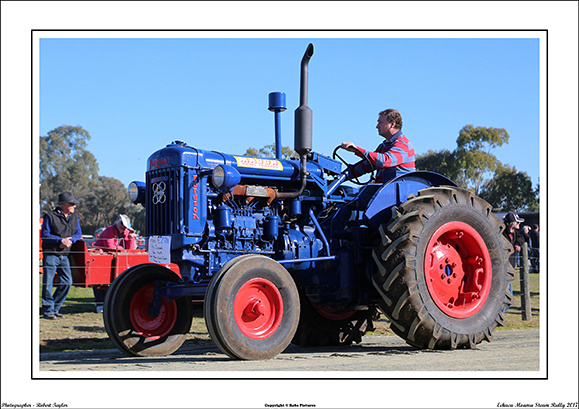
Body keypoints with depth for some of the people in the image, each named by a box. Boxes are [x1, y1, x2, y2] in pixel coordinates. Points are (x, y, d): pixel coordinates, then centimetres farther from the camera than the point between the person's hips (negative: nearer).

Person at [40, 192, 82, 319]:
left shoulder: (74, 217, 12)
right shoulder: (50, 216, -5)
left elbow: (78, 234, 11)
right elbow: (44, 235, -8)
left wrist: (69, 240, -10)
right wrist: (61, 240, -17)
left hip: (65, 255, 6)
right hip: (50, 254, -5)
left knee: (67, 282, 3)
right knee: (48, 283, -5)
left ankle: (55, 309, 16)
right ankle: (47, 310, 5)